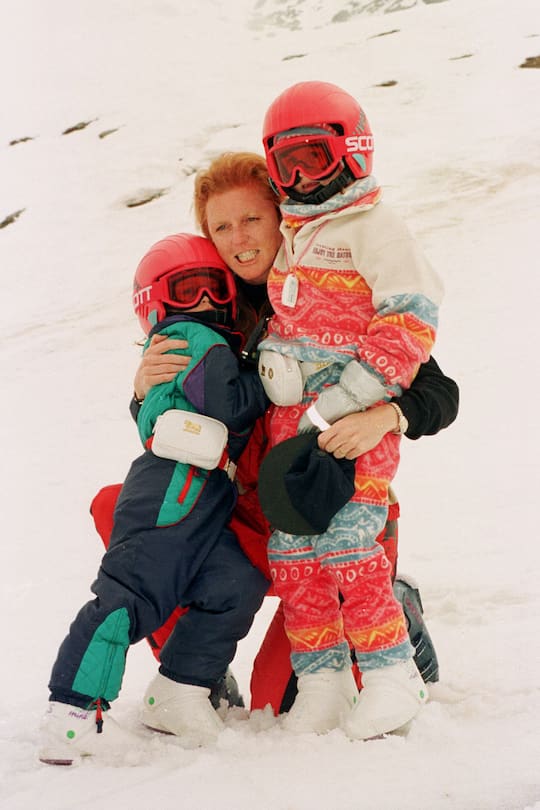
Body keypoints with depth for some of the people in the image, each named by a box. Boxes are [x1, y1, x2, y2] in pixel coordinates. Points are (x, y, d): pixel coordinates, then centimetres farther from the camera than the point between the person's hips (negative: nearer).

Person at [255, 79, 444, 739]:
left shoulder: (374, 229, -4)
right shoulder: (287, 237, 19)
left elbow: (409, 323, -12)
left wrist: (333, 408, -16)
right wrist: (269, 355, 9)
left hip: (358, 418, -7)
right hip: (290, 419, 7)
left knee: (344, 543, -16)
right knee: (290, 550, 1)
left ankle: (391, 677, -2)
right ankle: (322, 684, 10)